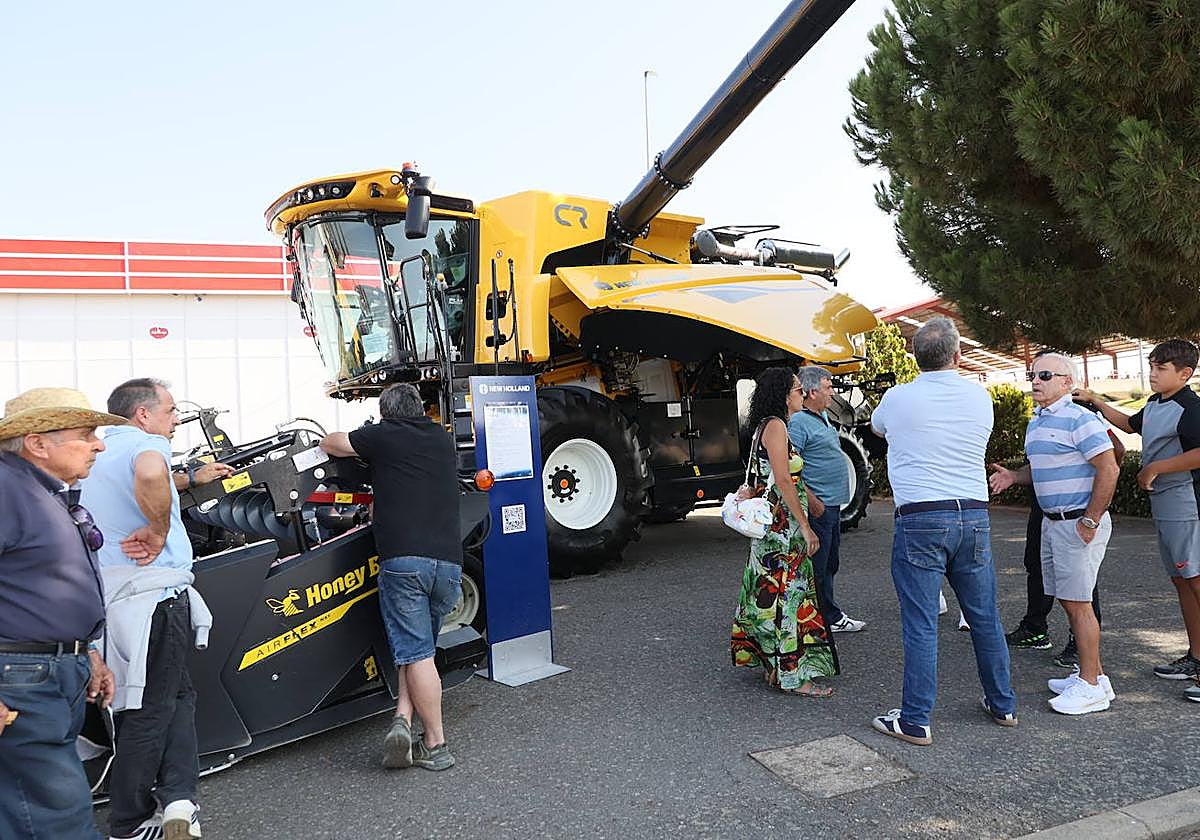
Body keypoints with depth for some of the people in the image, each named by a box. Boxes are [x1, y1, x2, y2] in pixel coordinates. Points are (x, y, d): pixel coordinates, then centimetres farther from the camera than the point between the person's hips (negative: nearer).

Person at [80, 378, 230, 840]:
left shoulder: (101, 452, 19)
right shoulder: (146, 444, -10)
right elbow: (149, 476, -36)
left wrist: (192, 478, 50)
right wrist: (159, 530, -21)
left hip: (106, 591, 8)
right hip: (153, 590, -8)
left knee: (179, 694, 17)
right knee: (150, 710, 4)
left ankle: (176, 798, 13)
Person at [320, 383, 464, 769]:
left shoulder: (383, 436, 8)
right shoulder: (444, 440, 20)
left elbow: (330, 444, 22)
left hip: (402, 559, -4)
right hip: (449, 561, 4)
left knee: (416, 653, -1)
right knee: (420, 648, 17)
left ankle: (436, 746, 0)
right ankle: (403, 720, 3)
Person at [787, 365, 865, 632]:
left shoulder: (824, 417, 15)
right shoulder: (798, 422, -16)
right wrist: (812, 501, -22)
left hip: (833, 504, 10)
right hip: (818, 507, -10)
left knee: (829, 563, 17)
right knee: (819, 565, -1)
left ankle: (827, 615, 27)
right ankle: (831, 618, 6)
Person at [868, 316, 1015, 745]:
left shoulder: (898, 398, -6)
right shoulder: (981, 397, 4)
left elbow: (876, 427, 16)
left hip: (921, 520, -4)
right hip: (974, 517, 4)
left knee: (921, 625, -1)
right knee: (985, 617, 16)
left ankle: (915, 721, 5)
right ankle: (1003, 705, 31)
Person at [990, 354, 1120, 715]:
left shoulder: (1080, 420, -14)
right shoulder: (1035, 422, 15)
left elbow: (1108, 469, -19)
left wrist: (1090, 521, -20)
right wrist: (1013, 476, 8)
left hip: (1079, 523, -9)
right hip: (1052, 522, 9)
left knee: (1078, 603, -5)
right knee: (1068, 600, 14)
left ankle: (1091, 686, 4)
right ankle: (1092, 673, 25)